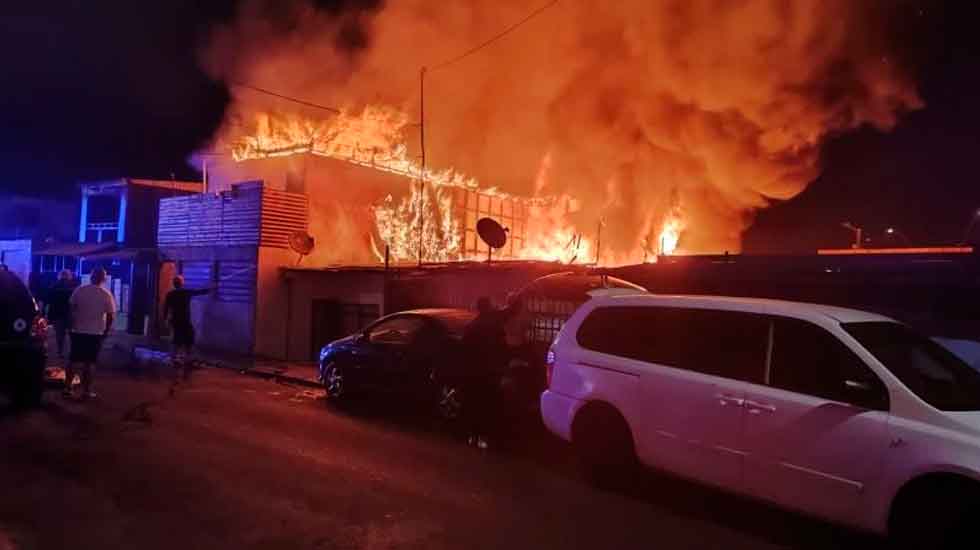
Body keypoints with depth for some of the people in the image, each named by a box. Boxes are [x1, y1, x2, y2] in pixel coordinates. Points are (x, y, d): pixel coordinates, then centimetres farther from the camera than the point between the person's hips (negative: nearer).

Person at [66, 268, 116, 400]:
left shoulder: (79, 290, -2)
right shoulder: (107, 295, -8)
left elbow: (71, 309, 2)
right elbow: (111, 316, -9)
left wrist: (71, 325, 13)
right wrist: (106, 331, 4)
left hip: (78, 331, 2)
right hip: (96, 333, -2)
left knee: (73, 360, 12)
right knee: (89, 362, 4)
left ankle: (67, 388, 14)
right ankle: (86, 391, 7)